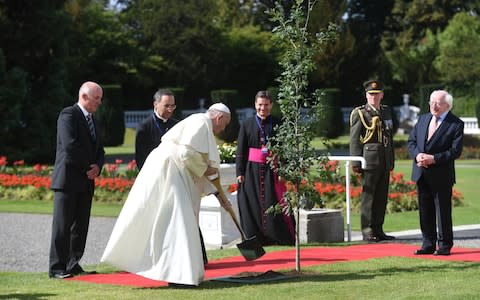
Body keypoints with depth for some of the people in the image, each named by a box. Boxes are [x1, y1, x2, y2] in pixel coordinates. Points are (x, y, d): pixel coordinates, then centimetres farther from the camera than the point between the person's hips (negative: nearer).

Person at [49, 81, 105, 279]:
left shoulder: (92, 119, 19)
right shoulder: (68, 115, -8)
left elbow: (99, 149, 19)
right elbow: (70, 145, -20)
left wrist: (97, 167, -3)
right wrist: (88, 166, -11)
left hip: (86, 181, 8)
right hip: (67, 180, -8)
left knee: (81, 225, 7)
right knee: (63, 225, -7)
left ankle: (74, 265, 12)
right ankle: (57, 268, -5)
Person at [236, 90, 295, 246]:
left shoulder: (277, 124, 4)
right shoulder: (247, 124, 5)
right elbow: (240, 151, 5)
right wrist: (240, 172, -2)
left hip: (272, 170, -1)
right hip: (252, 170, 1)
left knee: (273, 203, -4)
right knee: (253, 205, 0)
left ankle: (283, 237, 1)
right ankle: (255, 238, 7)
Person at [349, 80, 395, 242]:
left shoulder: (386, 111, 16)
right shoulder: (360, 113, -2)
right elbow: (354, 140, -6)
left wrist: (392, 160, 17)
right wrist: (356, 162, -12)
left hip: (385, 161, 6)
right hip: (369, 160, -6)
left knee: (382, 197, 8)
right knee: (368, 196, -4)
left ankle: (378, 230, 14)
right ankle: (367, 232, 0)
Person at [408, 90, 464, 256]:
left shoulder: (456, 124, -6)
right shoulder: (423, 119, 12)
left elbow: (455, 150, -13)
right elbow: (411, 141, 12)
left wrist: (434, 159, -19)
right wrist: (417, 155, -9)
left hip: (441, 175, -5)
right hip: (421, 174, 6)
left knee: (443, 211, 0)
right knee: (425, 211, 10)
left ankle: (444, 246, 9)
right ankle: (428, 245, 17)